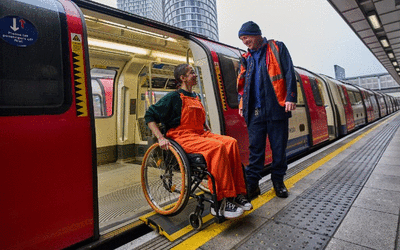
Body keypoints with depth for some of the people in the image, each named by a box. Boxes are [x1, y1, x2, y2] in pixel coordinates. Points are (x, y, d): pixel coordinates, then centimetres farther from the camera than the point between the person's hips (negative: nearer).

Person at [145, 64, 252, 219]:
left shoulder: (196, 98, 23)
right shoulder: (174, 97, 0)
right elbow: (150, 116, -3)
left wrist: (210, 132, 19)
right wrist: (160, 138, -15)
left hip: (200, 134, 7)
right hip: (182, 137, -7)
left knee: (231, 142, -19)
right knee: (217, 147, -32)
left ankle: (237, 194, -18)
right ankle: (221, 202, -28)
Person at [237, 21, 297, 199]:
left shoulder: (277, 48, 7)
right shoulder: (246, 58, 18)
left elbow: (289, 73, -1)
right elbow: (243, 83, 19)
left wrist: (290, 98, -11)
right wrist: (242, 103, 8)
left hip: (276, 108, -3)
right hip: (255, 111, 3)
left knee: (279, 147, 5)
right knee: (255, 148, 3)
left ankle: (278, 181, 21)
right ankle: (251, 184, 9)